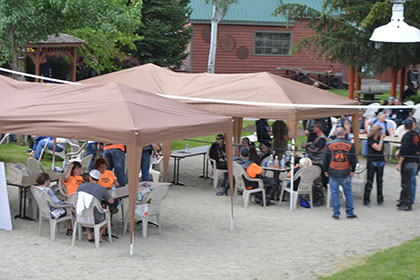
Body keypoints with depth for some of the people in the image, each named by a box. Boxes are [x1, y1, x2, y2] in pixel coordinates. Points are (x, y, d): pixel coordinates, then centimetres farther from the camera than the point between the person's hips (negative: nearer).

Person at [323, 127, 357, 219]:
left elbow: (325, 159, 3)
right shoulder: (350, 145, -2)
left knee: (334, 193, 5)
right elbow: (354, 160, 1)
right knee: (348, 193, 9)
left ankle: (336, 213, 6)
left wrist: (326, 170, 14)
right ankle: (350, 212, 11)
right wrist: (352, 171, 13)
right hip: (345, 173, 0)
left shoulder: (330, 145, -2)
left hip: (333, 173, 0)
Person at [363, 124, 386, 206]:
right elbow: (378, 148, -19)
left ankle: (380, 199, 17)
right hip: (372, 162, -6)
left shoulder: (379, 138, 8)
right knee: (370, 182, -3)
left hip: (380, 162, 6)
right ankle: (366, 200, 4)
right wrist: (381, 139, -13)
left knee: (379, 181, 9)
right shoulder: (370, 139, -10)